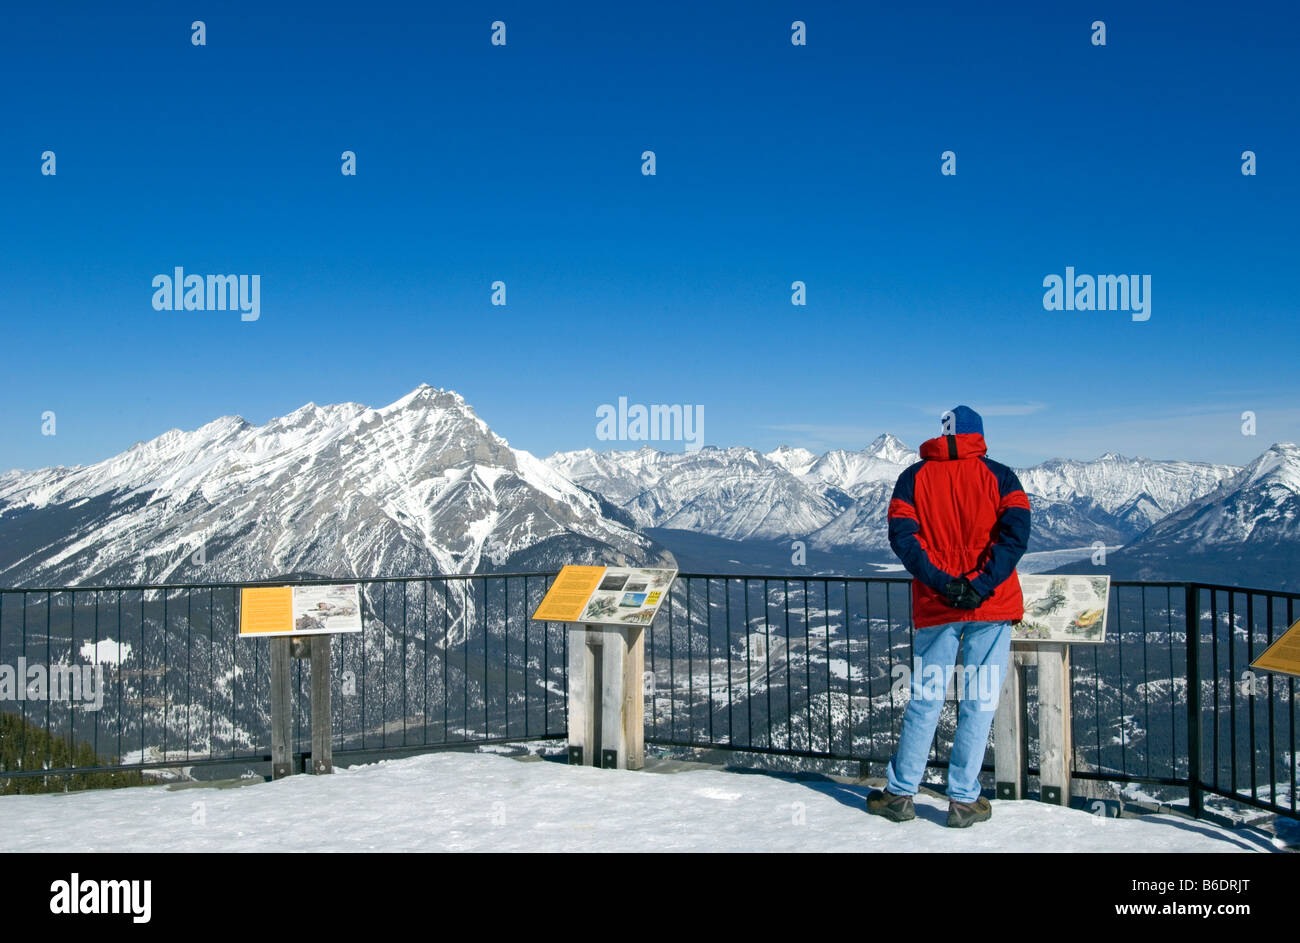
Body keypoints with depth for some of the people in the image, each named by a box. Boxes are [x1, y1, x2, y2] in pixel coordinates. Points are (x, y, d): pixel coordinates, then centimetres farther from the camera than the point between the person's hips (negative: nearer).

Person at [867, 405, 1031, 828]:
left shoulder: (913, 477, 7)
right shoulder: (998, 476, 4)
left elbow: (901, 534, -6)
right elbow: (1016, 531, -11)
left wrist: (942, 583, -10)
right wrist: (982, 585, -16)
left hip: (934, 605, 2)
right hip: (991, 607, -1)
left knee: (925, 700, 10)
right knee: (978, 702, 4)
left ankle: (900, 793, 15)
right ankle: (963, 800, 7)